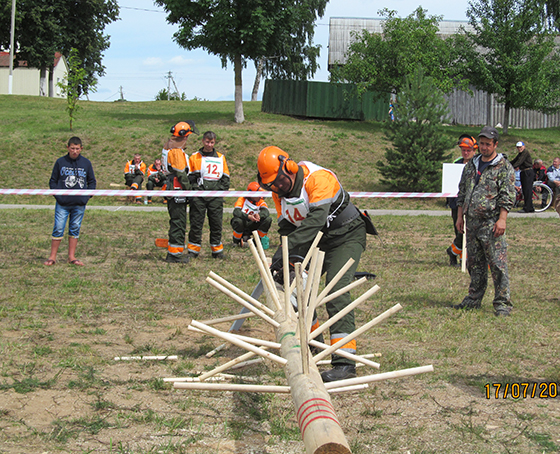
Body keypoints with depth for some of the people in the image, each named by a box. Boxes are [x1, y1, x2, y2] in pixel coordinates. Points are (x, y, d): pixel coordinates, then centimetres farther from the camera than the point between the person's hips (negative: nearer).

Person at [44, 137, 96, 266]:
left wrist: (87, 195, -1)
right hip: (62, 204, -2)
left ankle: (72, 257, 17)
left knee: (75, 230, 9)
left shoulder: (86, 163, 5)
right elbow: (53, 181, 6)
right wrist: (57, 195, -7)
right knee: (58, 229, -4)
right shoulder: (60, 162, 1)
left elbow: (92, 182, 13)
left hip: (79, 204, 2)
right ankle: (52, 257, 3)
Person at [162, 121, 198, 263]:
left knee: (177, 221, 17)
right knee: (178, 221, -5)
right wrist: (189, 189, -13)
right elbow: (181, 173, -19)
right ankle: (175, 253, -2)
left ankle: (173, 252, 23)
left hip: (170, 188, 10)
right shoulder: (176, 151, -17)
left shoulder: (168, 146, 15)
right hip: (177, 190, -10)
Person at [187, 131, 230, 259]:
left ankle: (217, 250, 13)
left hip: (216, 196, 2)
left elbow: (225, 177, 16)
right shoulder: (194, 157, 8)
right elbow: (189, 177, 7)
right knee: (196, 223, -1)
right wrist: (194, 188, -8)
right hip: (199, 196, -1)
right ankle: (193, 250, 7)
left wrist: (222, 190, 2)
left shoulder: (221, 158, 14)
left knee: (216, 224, 4)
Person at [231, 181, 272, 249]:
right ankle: (236, 241, -10)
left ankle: (260, 239, -1)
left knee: (268, 219, -20)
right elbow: (236, 212, -29)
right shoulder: (242, 199, -12)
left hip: (252, 225, 3)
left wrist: (259, 215, -45)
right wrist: (248, 217, -45)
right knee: (238, 221, -38)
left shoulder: (260, 201, -2)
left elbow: (266, 212, -21)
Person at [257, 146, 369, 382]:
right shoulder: (279, 190, -2)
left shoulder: (318, 179, -28)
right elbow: (286, 227, 1)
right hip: (316, 240, 8)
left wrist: (287, 246, -45)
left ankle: (345, 362, -26)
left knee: (336, 291, -22)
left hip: (346, 236, -8)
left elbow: (316, 219, -39)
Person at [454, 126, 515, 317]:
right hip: (472, 222, 6)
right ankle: (474, 299, 22)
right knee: (474, 263, 12)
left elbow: (507, 197, -9)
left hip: (491, 223, -6)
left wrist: (501, 219, -17)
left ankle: (503, 303, -3)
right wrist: (459, 216, 15)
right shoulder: (471, 166, 16)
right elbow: (462, 193, 21)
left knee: (497, 264, -7)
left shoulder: (504, 167, -3)